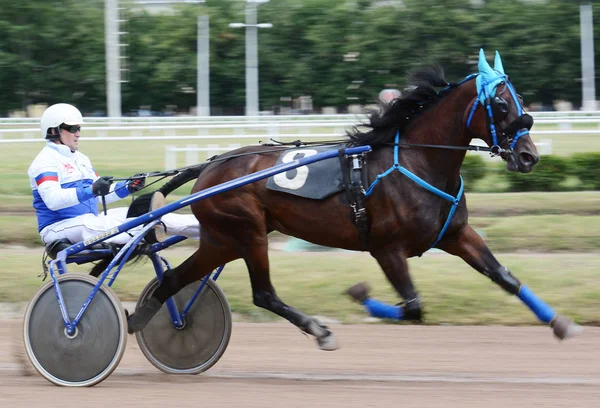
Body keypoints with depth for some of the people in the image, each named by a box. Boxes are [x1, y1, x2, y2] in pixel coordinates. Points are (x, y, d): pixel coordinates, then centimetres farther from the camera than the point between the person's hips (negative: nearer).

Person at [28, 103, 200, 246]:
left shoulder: (80, 158, 19)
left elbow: (99, 196, 20)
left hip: (88, 223, 8)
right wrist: (91, 190, -37)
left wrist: (127, 187, 3)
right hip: (59, 228, -7)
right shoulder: (46, 161, -11)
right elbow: (52, 200, -27)